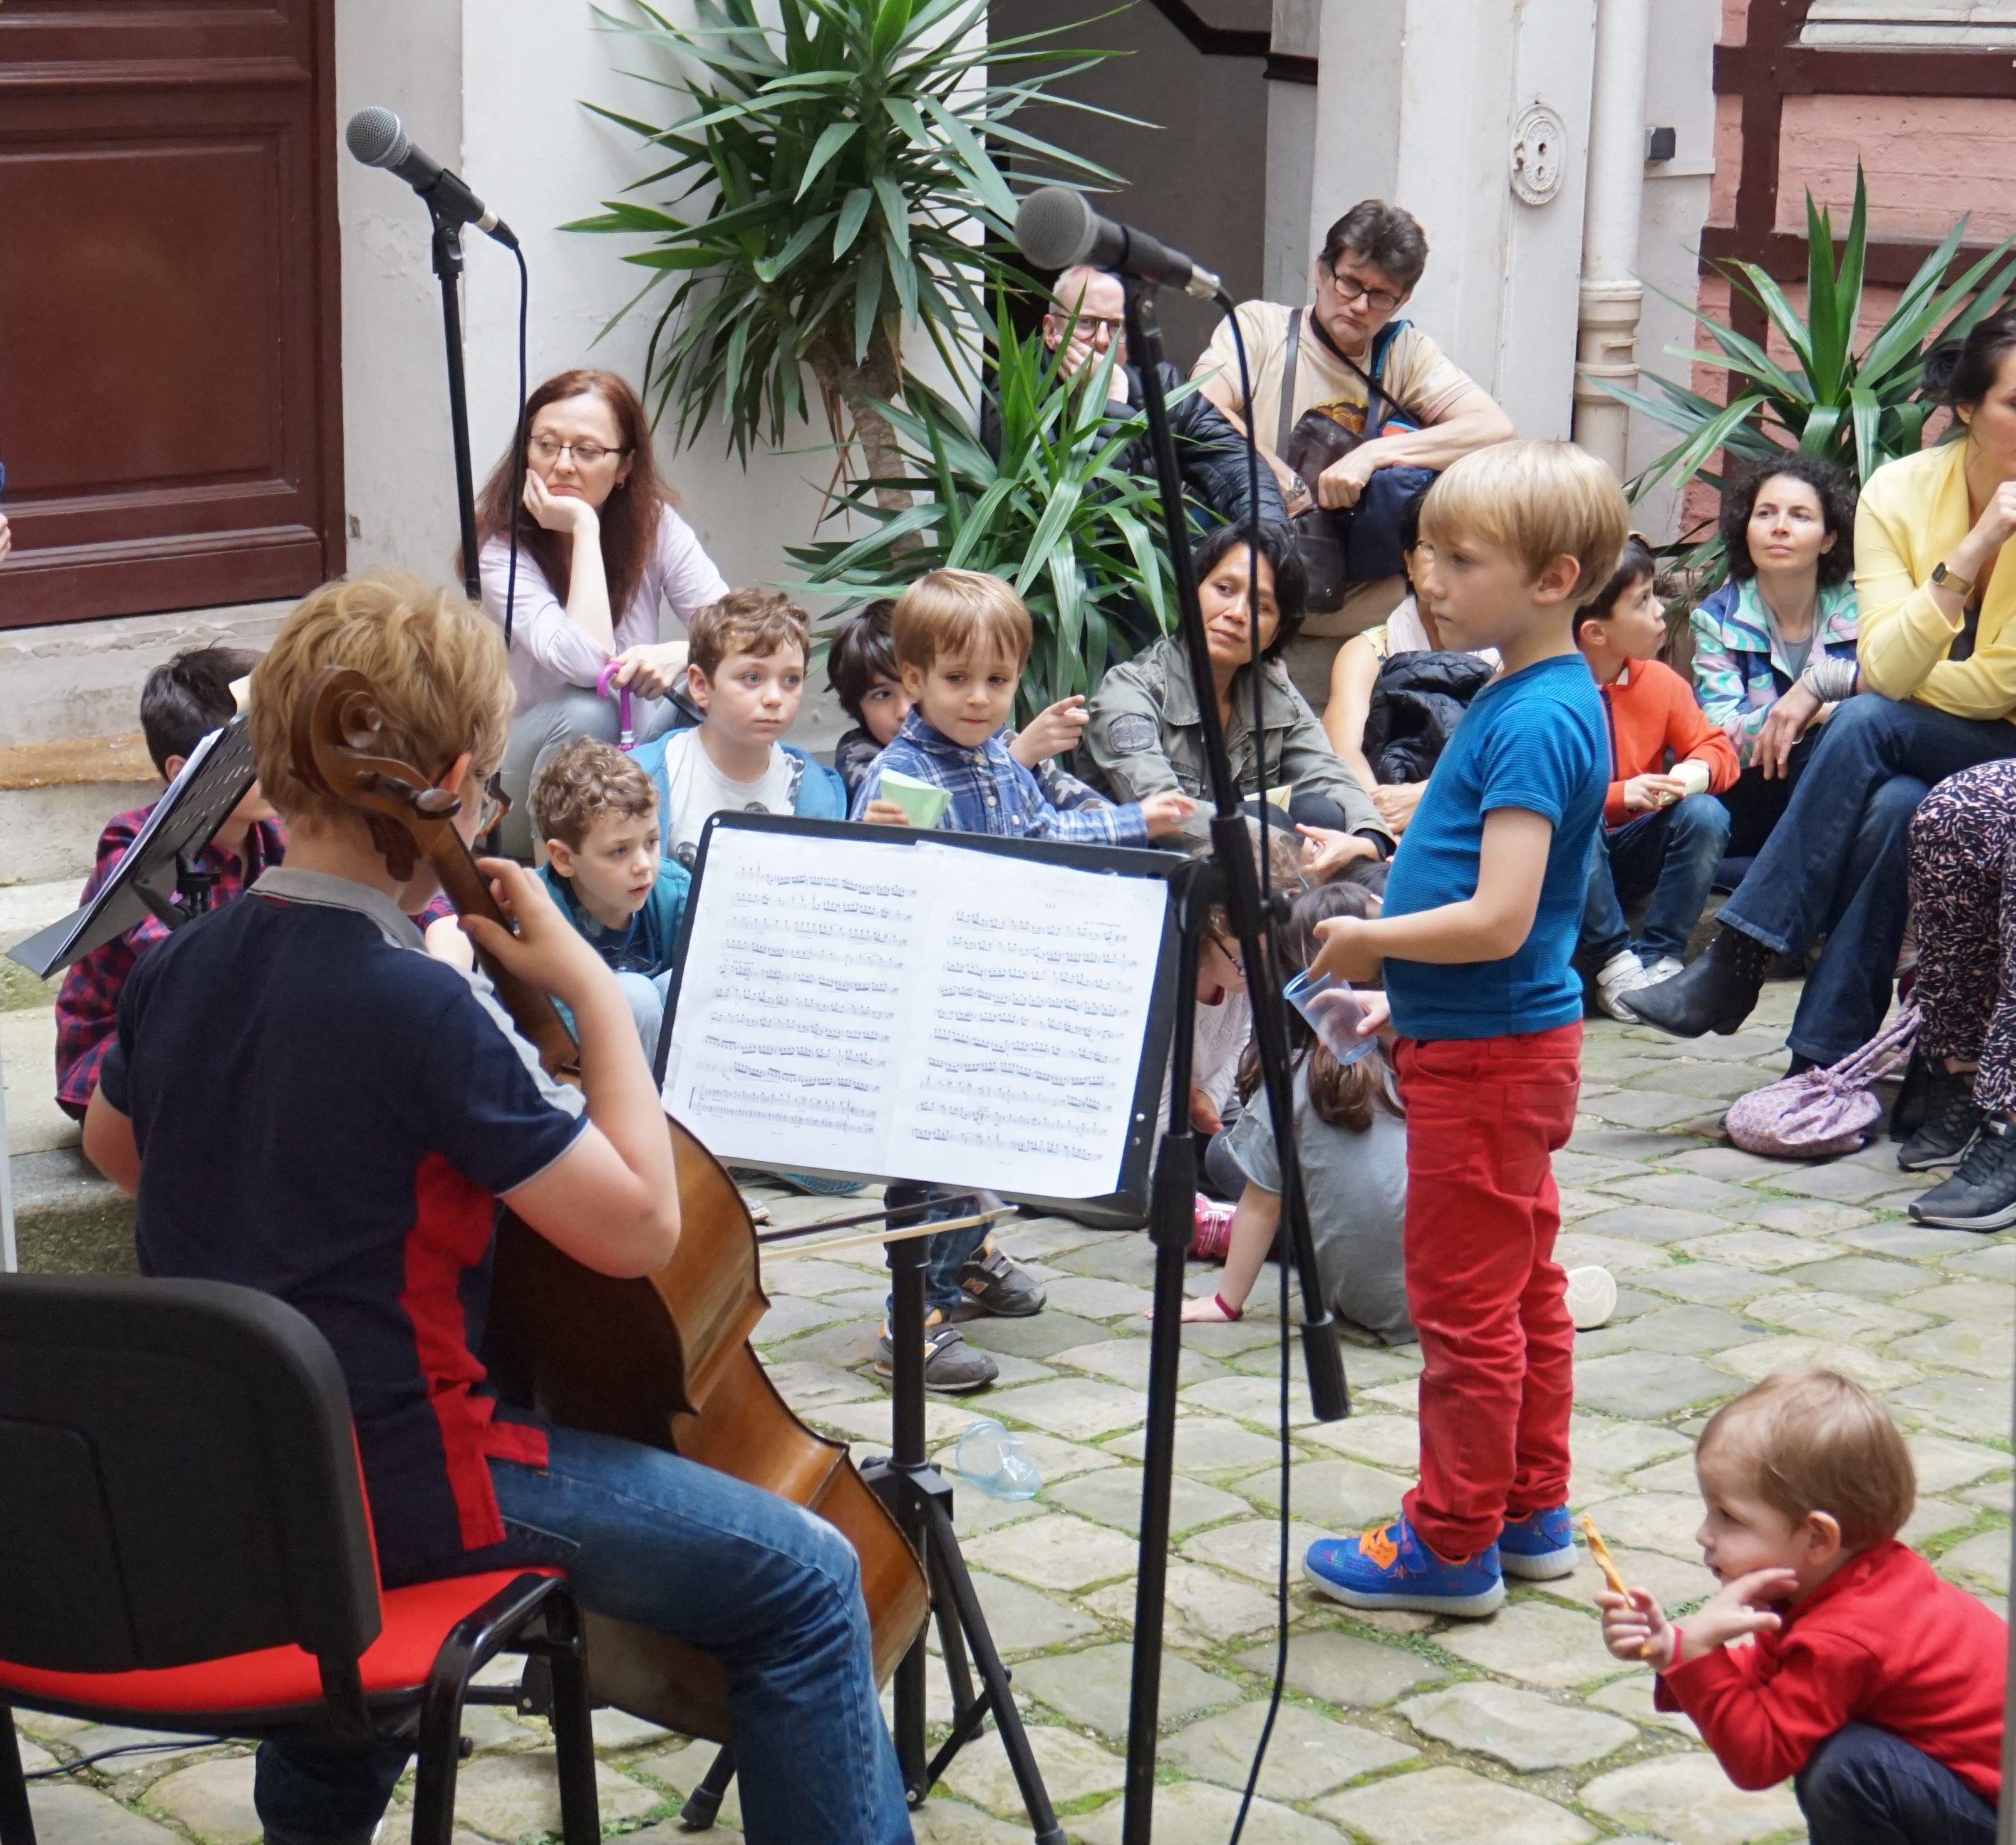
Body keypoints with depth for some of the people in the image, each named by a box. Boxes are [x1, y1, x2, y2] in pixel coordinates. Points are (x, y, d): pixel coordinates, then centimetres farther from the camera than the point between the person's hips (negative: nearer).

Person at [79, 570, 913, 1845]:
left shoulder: (181, 968, -1)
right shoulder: (422, 1008, -24)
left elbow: (114, 1146, 20)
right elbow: (641, 1227, -22)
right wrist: (595, 990, -15)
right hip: (397, 1480, -9)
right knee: (804, 1581, -6)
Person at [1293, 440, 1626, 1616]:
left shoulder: (1534, 720, -22)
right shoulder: (1544, 696, 8)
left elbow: (1497, 920, -28)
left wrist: (1368, 939, -15)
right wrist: (1401, 993, 14)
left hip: (1487, 1056, -10)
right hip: (1513, 1039, 10)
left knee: (1466, 1303, 1)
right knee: (1524, 1287, 18)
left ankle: (1453, 1544, 11)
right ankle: (1533, 1515, 29)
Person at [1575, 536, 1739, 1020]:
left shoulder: (1661, 682, 1)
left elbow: (1715, 747, 4)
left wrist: (1696, 772, -21)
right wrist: (1620, 796, -32)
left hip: (1633, 853, 5)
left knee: (1705, 814, -22)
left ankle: (1661, 960, -19)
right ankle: (1613, 962, -26)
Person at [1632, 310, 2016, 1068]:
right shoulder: (1900, 491, -8)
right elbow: (1887, 669, -18)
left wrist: (1841, 697, -9)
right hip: (1914, 758, 3)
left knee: (1865, 724, -30)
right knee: (1889, 810, -31)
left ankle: (1735, 966, -28)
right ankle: (1824, 1071, -27)